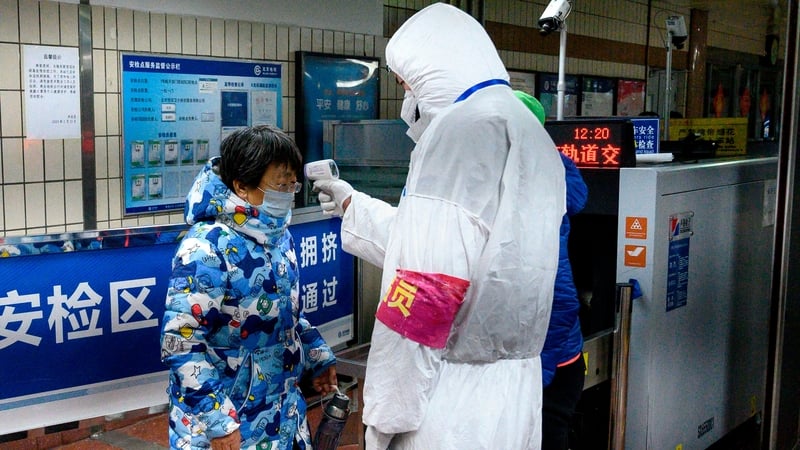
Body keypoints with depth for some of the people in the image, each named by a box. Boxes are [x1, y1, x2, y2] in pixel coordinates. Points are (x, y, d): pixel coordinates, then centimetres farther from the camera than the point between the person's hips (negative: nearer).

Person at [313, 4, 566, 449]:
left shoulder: (458, 129, -15)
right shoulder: (530, 132, 15)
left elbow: (426, 290, -22)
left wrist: (389, 412, -17)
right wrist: (353, 205, 33)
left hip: (458, 394, -9)